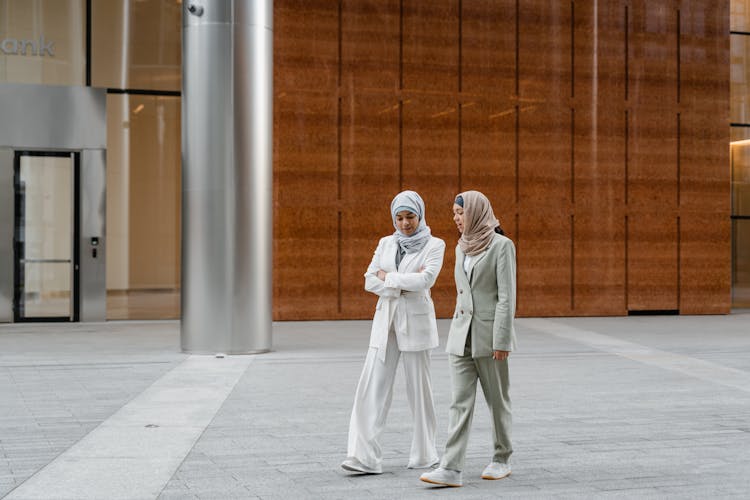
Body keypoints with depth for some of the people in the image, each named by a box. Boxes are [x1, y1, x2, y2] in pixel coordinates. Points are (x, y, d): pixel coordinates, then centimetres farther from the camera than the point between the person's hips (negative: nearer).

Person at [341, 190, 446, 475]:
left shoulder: (434, 245, -2)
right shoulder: (386, 244, 10)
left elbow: (425, 280, -17)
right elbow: (370, 281, 2)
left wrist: (388, 277, -8)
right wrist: (404, 284, -11)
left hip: (416, 320, -4)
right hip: (385, 320, 4)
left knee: (418, 387, 4)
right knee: (372, 387, -6)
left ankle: (424, 454, 19)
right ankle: (364, 457, -8)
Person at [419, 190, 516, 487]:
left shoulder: (502, 245, -9)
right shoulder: (462, 247, 12)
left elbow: (507, 296, -13)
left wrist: (502, 340, -17)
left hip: (489, 333, -6)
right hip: (461, 334, 6)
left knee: (497, 399, 7)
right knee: (460, 400, -3)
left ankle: (502, 459, 23)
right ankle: (451, 469, -9)